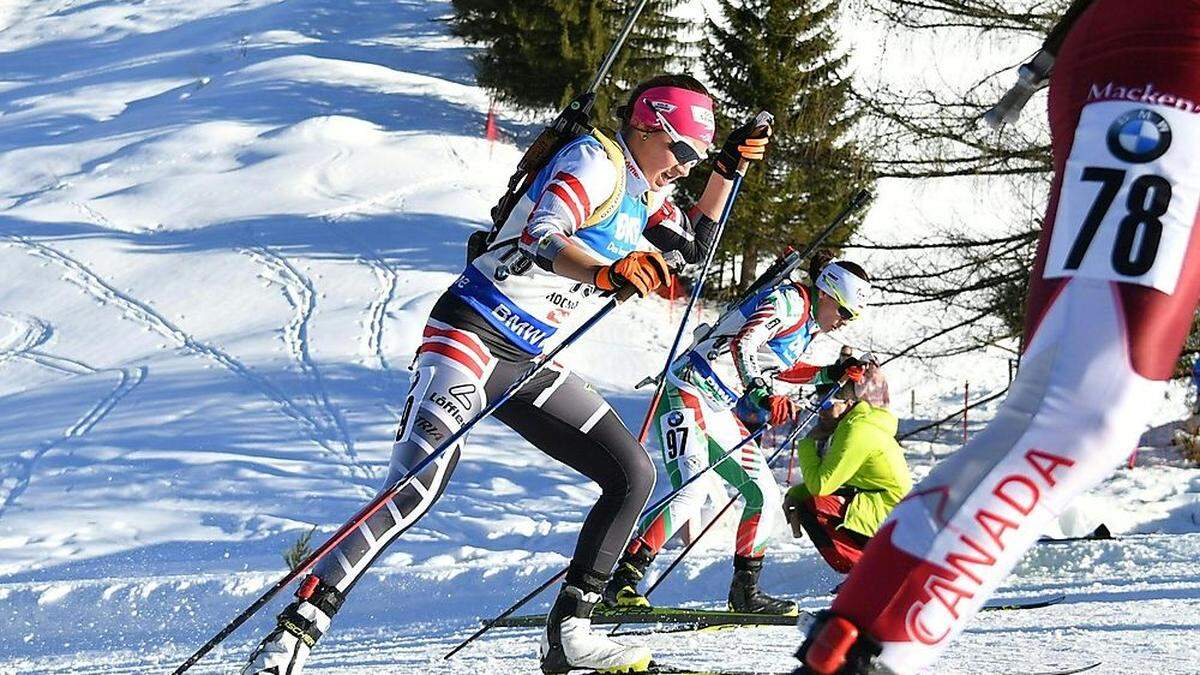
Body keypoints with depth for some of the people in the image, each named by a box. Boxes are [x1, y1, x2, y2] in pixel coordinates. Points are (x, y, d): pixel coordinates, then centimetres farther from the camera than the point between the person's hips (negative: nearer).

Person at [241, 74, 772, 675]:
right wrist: (607, 272, -45)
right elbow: (543, 236, -26)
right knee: (414, 491, -22)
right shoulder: (595, 159, -10)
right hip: (474, 333, -9)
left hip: (532, 364, 9)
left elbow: (694, 243, 32)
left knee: (634, 475, 3)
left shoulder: (642, 195, 16)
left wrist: (728, 169, 18)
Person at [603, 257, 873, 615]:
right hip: (686, 394, -10)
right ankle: (622, 582, -26)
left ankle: (745, 592, 18)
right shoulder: (789, 301, -13)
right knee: (691, 493, -26)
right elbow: (742, 346, -27)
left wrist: (831, 374, 20)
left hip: (720, 411, 10)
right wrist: (764, 396, -39)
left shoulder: (808, 324, 14)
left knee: (766, 497, 8)